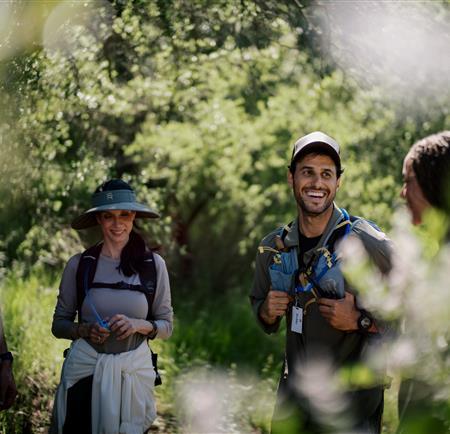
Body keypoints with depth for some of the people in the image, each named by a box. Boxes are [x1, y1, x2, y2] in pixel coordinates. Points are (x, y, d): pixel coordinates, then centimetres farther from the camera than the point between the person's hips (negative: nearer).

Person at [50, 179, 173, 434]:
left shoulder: (154, 264, -1)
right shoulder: (79, 264, -1)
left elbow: (166, 326, 4)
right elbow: (58, 325, 6)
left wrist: (138, 325, -15)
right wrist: (84, 330, -15)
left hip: (133, 370, 0)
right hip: (84, 367, 0)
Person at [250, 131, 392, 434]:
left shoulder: (368, 243, -15)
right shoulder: (273, 247, 2)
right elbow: (259, 305, 17)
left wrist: (360, 320, -23)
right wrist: (268, 311, -4)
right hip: (293, 397, 5)